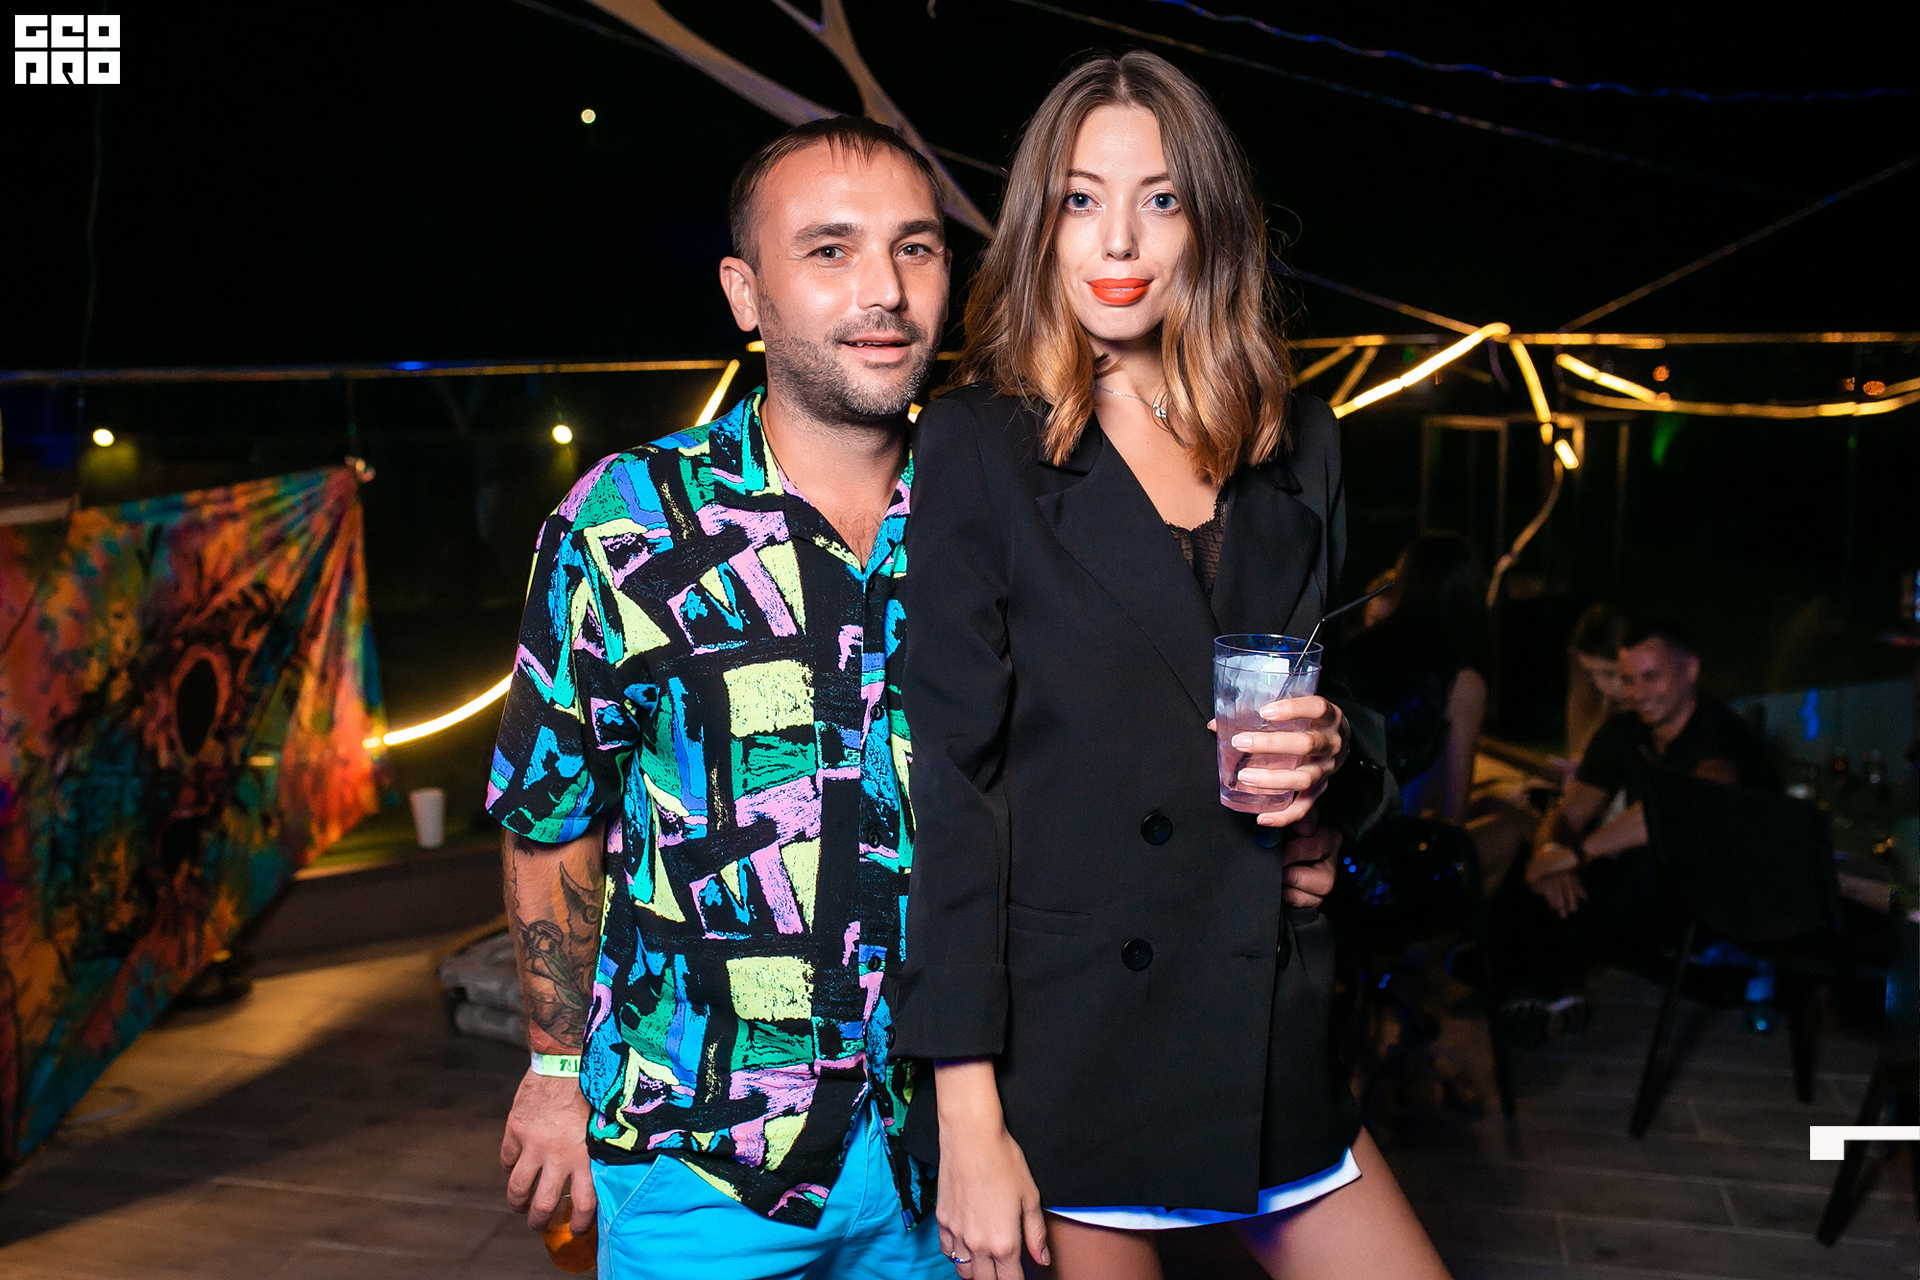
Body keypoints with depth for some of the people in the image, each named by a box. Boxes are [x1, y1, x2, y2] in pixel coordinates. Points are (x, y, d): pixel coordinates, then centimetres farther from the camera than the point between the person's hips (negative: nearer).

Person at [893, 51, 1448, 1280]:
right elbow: (954, 775, -9)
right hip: (1060, 1035, -4)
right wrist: (967, 1110, -14)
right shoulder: (980, 445, -5)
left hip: (1269, 1036, 4)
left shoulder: (1299, 444, 8)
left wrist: (1332, 755, -7)